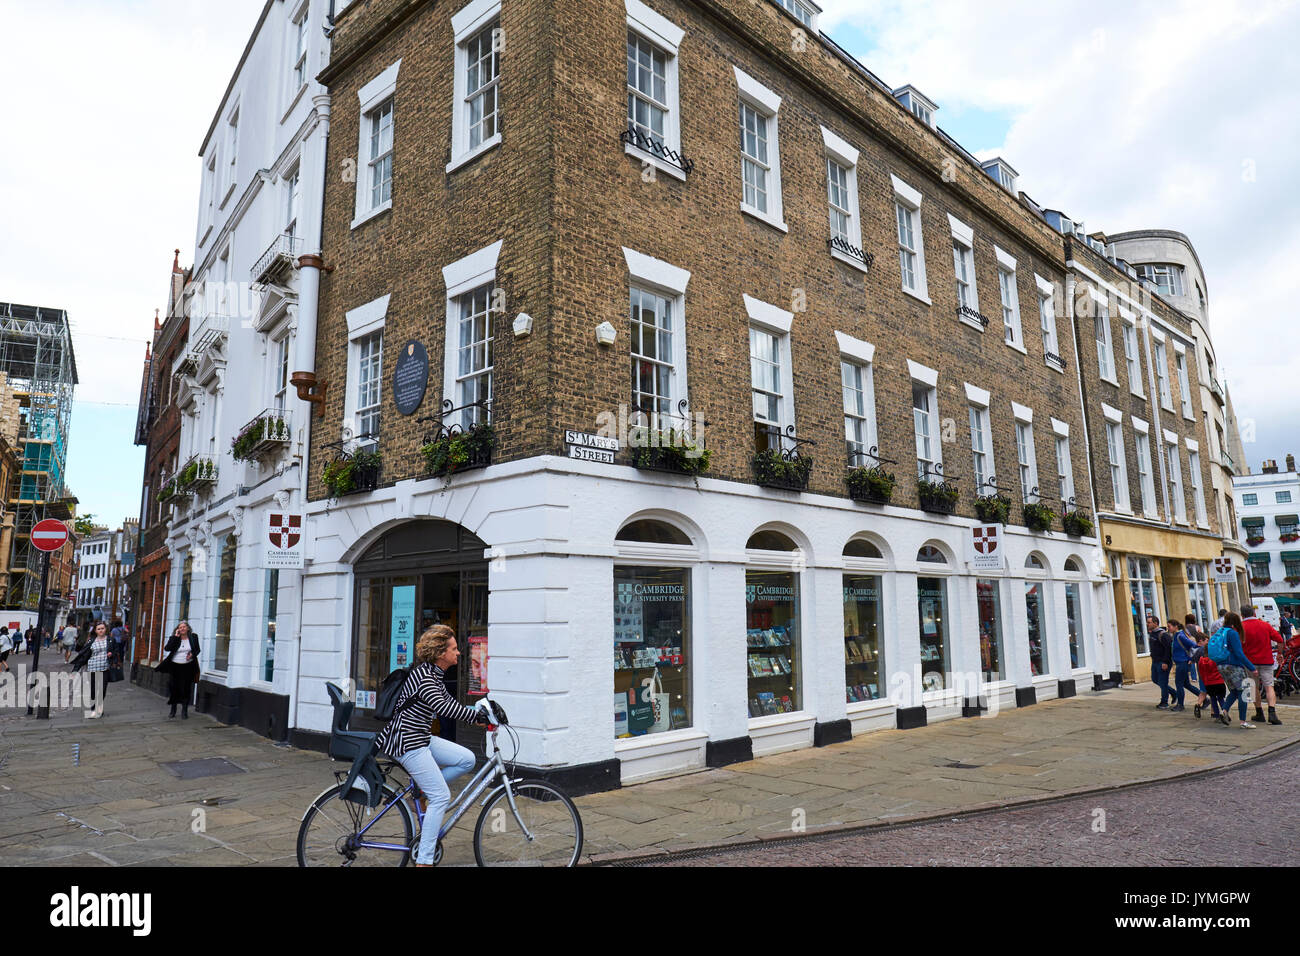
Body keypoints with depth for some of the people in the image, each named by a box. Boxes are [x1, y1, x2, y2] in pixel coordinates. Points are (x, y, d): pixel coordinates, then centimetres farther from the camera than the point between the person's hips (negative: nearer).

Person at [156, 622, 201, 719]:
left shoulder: (193, 637, 2)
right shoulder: (174, 638, 0)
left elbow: (197, 649, 11)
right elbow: (168, 648, -16)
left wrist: (192, 654, -11)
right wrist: (176, 637, -18)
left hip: (188, 667, 0)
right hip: (176, 666, 0)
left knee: (186, 688, 0)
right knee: (175, 688, 5)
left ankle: (184, 711, 10)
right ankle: (173, 710, 21)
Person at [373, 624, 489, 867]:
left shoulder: (434, 675, 10)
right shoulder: (423, 676, -21)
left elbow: (449, 705, 19)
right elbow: (443, 708, -35)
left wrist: (479, 717, 9)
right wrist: (479, 716, -33)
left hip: (421, 738, 9)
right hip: (407, 742, -9)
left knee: (467, 759, 0)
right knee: (441, 796, -9)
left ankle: (421, 789, 12)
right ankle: (423, 860, -1)